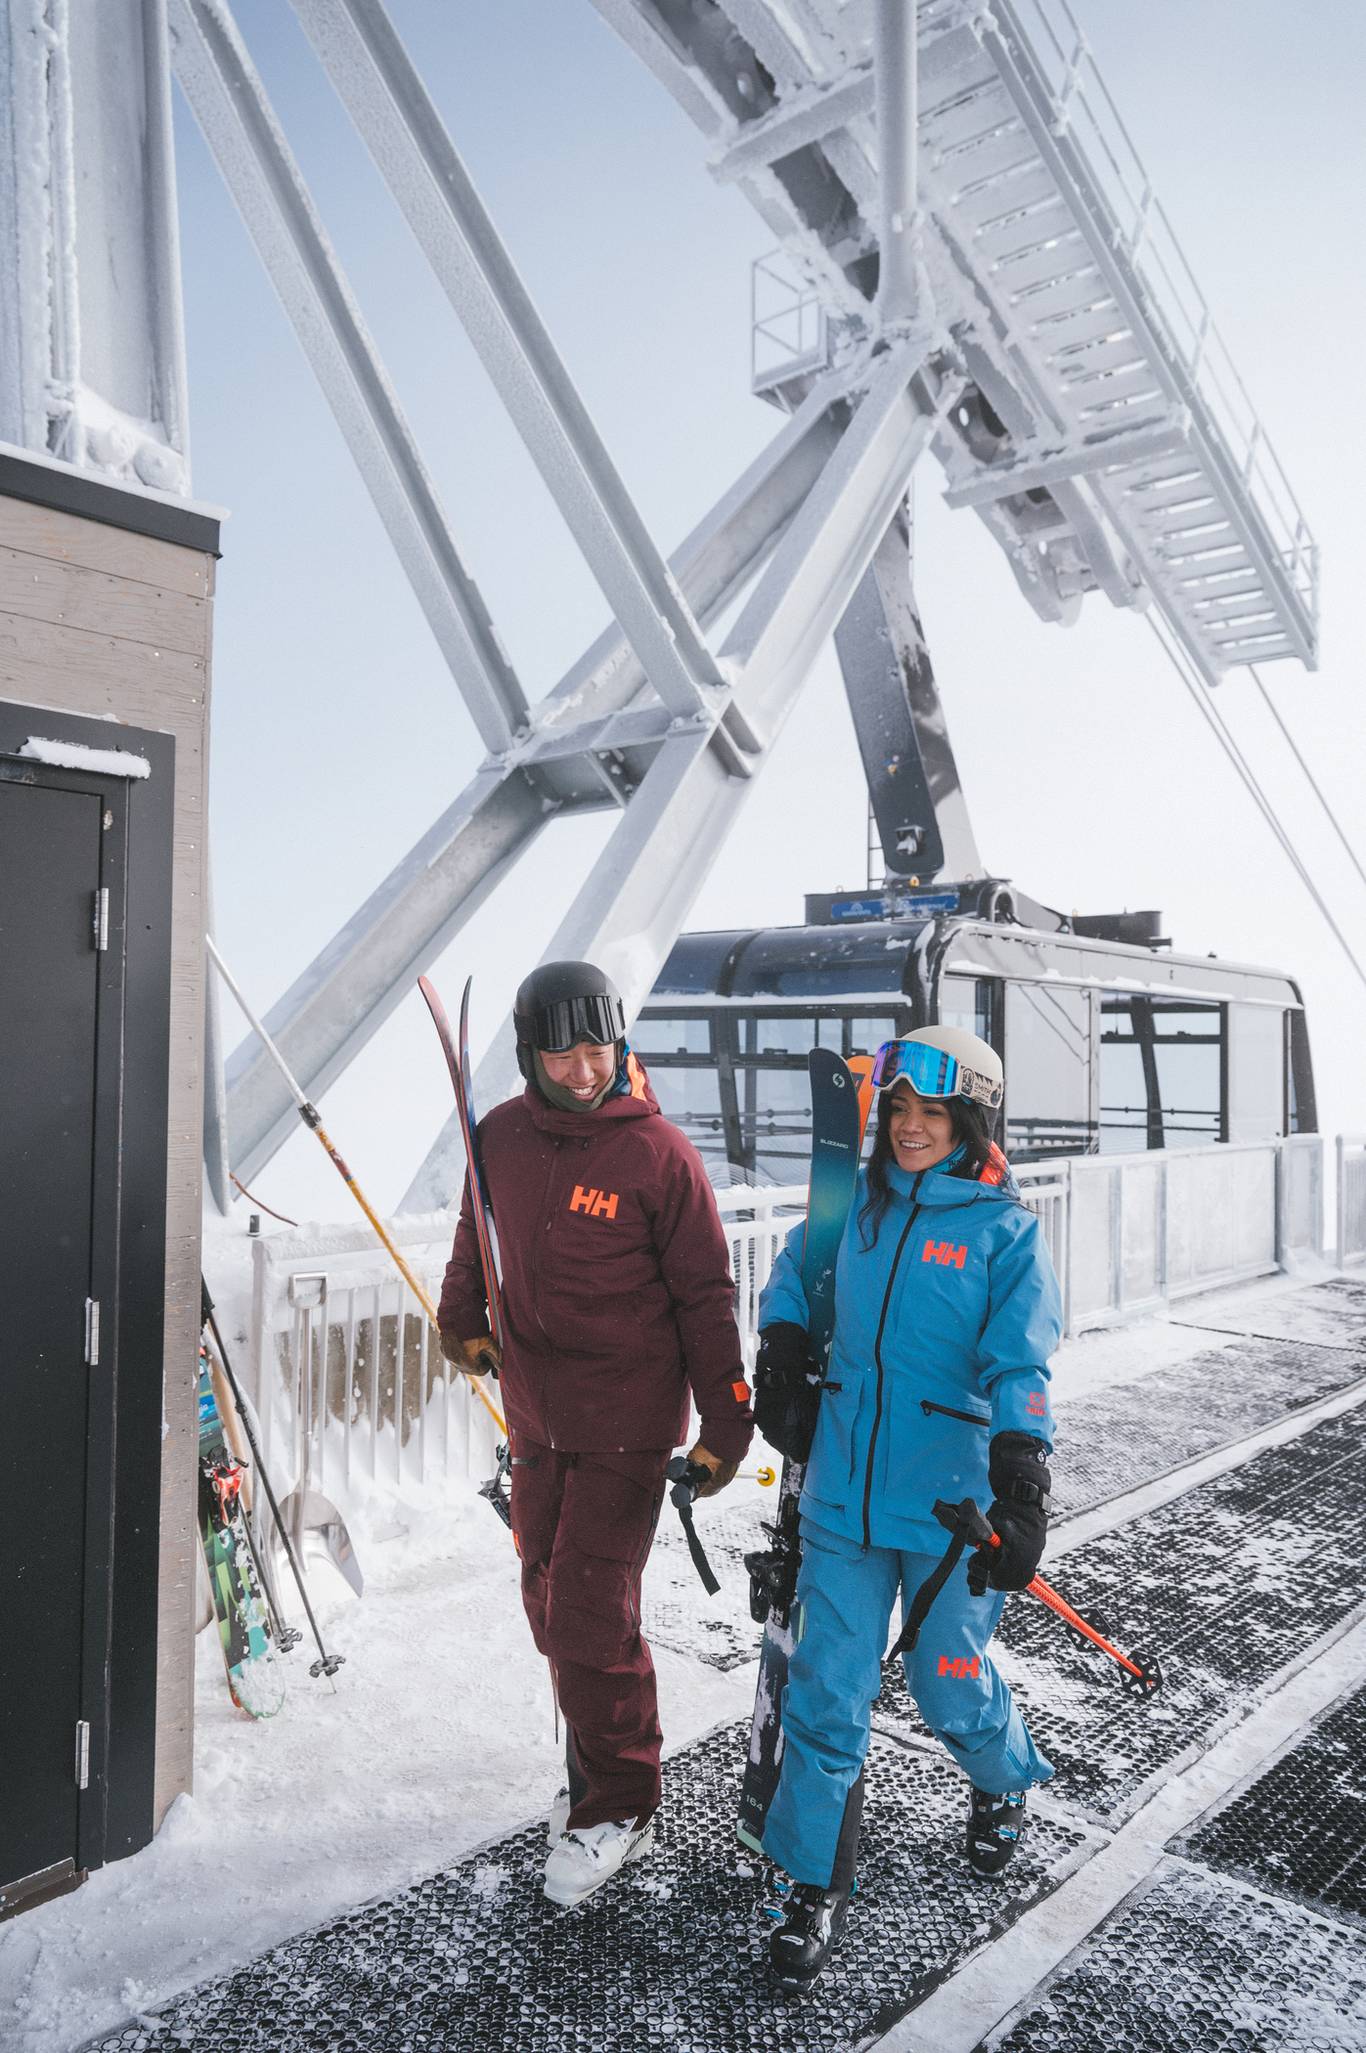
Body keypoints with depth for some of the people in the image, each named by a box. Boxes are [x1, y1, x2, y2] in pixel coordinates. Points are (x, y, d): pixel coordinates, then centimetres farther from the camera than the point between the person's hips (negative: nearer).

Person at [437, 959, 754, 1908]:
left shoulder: (660, 1154, -14)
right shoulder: (501, 1137, -1)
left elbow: (705, 1296, -10)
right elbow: (476, 1236, 17)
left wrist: (725, 1423, -9)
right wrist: (464, 1320, 2)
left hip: (626, 1422, -5)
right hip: (536, 1412, 6)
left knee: (592, 1612, -3)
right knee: (549, 1596, 15)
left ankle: (618, 1807, 19)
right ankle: (594, 1768, 38)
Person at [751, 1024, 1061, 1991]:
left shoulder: (1006, 1233, -8)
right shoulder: (856, 1210, 3)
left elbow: (1020, 1368, -16)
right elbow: (793, 1276, 21)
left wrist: (1021, 1490, -27)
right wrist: (781, 1353, 6)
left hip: (951, 1509, -3)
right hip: (843, 1495, 3)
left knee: (949, 1689, 14)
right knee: (826, 1692, 6)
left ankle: (1005, 1784, 48)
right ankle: (817, 1886, 25)